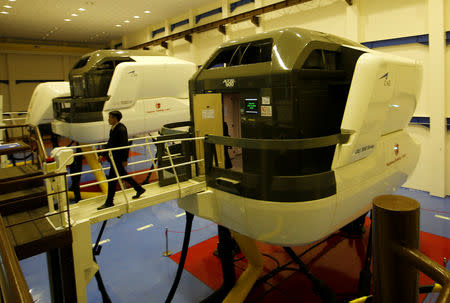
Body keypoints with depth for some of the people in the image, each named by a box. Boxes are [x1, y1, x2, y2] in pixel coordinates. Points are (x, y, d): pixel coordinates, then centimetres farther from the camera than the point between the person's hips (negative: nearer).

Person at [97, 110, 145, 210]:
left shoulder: (121, 129, -19)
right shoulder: (113, 128, 10)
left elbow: (125, 145, -21)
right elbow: (109, 143, 18)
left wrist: (124, 160, -20)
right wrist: (103, 155, 16)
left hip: (118, 159, -10)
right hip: (113, 157, 10)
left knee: (112, 179, -3)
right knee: (123, 175, 20)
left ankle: (109, 202, 8)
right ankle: (139, 189, 34)